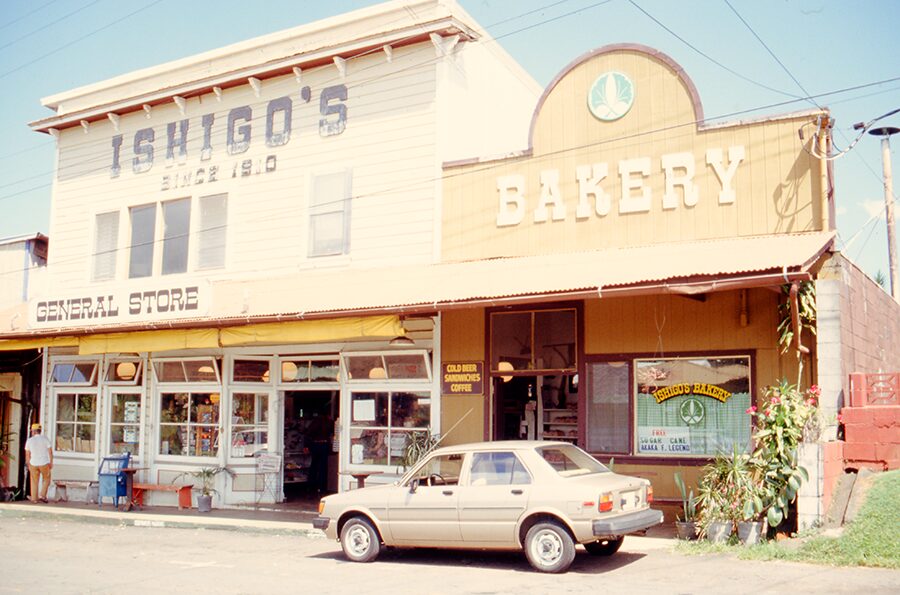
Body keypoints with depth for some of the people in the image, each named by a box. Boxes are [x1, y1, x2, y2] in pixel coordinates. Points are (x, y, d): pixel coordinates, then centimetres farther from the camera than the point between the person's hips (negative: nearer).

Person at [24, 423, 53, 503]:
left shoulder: (29, 440, -3)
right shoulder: (45, 439, -8)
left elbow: (27, 454, 3)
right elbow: (50, 452, -8)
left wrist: (28, 465, 16)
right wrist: (51, 463, 1)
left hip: (33, 464, 1)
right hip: (44, 463, -1)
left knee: (34, 481, 15)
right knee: (46, 479, 18)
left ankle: (34, 498, 17)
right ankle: (43, 496, 8)